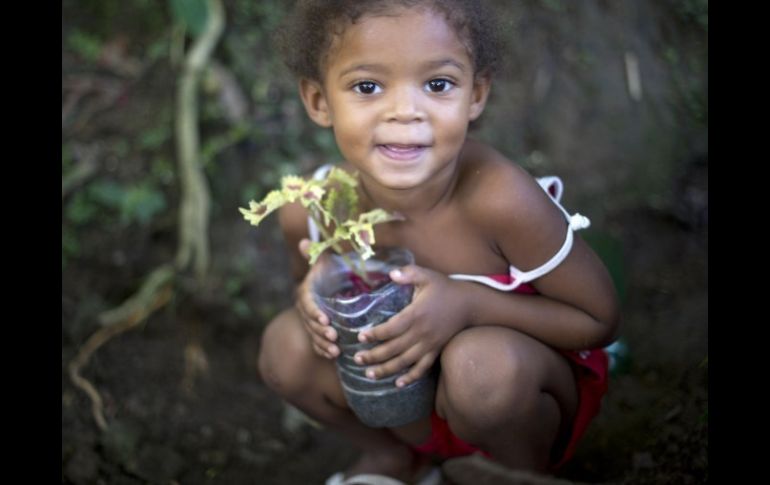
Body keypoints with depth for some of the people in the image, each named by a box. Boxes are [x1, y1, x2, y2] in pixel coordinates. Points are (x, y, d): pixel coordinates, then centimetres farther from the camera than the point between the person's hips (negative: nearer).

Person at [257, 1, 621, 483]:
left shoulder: (500, 200, -34)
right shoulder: (310, 211, -21)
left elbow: (600, 320, -20)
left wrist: (467, 305, -34)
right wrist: (312, 295, -22)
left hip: (521, 378, -3)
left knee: (481, 362, -35)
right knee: (286, 342, -18)